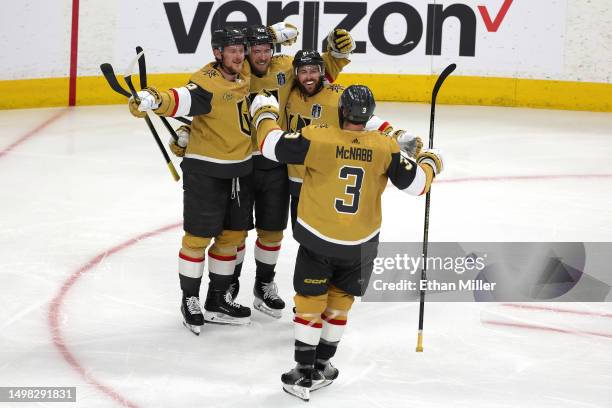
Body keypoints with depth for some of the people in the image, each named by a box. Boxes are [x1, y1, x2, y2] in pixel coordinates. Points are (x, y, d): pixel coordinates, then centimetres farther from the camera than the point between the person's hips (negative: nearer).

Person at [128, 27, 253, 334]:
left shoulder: (243, 76, 5)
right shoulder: (207, 81, -19)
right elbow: (184, 100, -40)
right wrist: (154, 99, -58)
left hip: (240, 169, 8)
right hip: (205, 170, -8)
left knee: (233, 234, 13)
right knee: (198, 236, 0)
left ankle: (217, 300, 25)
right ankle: (189, 300, 14)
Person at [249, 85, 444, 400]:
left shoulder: (318, 138, -16)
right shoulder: (385, 147, -9)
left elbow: (272, 145, -12)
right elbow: (416, 183, -3)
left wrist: (264, 113, 8)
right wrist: (430, 162, 19)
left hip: (317, 239, -2)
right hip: (360, 245, 2)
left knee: (310, 303, 9)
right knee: (339, 302, 20)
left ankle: (304, 375, 9)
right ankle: (321, 367, 29)